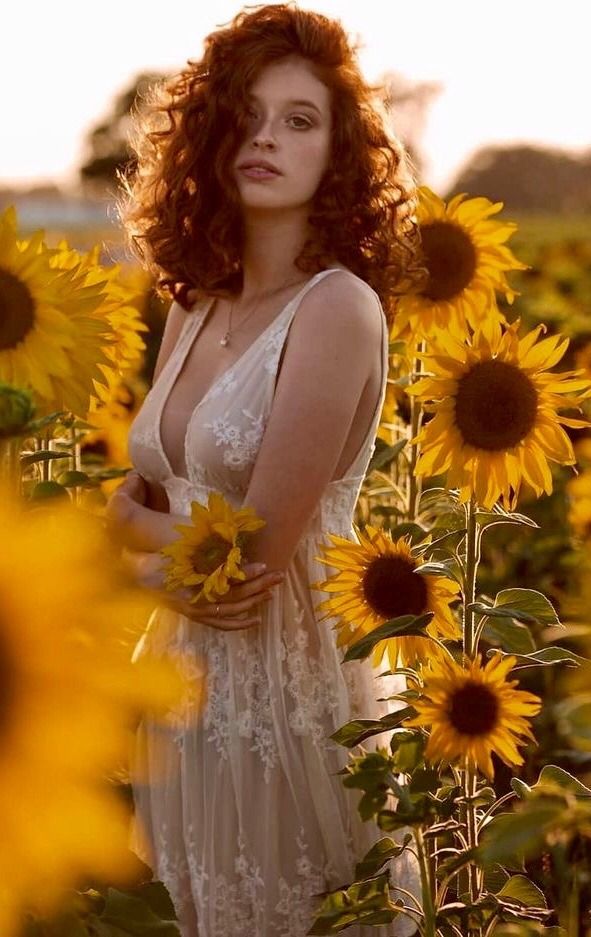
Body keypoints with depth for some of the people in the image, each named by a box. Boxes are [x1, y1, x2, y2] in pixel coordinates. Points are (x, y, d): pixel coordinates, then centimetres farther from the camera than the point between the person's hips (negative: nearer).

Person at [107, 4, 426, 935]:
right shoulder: (195, 306, 6)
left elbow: (258, 550, -20)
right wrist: (171, 569, -12)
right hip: (188, 689, 7)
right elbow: (133, 504, 9)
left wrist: (136, 520, -2)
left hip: (294, 693, -7)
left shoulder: (338, 308, -16)